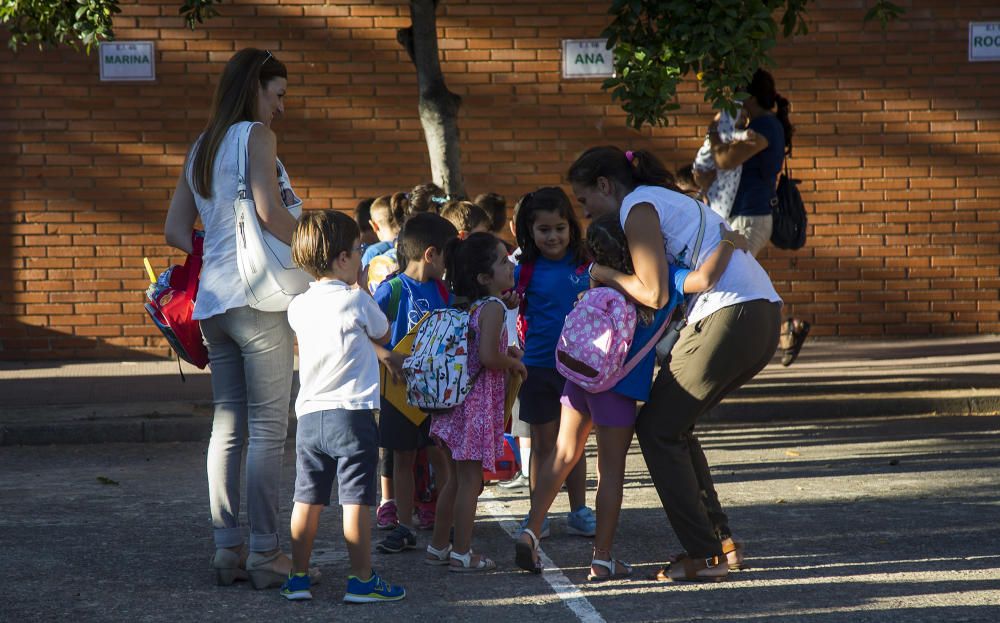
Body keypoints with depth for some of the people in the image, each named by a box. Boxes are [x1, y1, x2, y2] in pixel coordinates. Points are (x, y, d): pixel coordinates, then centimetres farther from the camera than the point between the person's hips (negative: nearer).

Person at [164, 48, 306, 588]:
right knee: (268, 427, -5)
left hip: (213, 300, 8)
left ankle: (228, 548, 10)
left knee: (228, 426, 9)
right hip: (258, 295, -8)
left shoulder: (201, 149, 18)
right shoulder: (255, 136, -5)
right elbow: (270, 210, -17)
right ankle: (265, 553, -7)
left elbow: (175, 230, 19)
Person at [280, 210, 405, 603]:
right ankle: (362, 581, 1)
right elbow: (383, 335, 8)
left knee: (307, 500, 10)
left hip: (309, 416, 5)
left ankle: (298, 578, 14)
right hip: (352, 413, -5)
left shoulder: (299, 307, 6)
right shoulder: (356, 301, -8)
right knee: (357, 500, -2)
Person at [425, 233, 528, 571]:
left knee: (456, 478, 18)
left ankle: (438, 546, 26)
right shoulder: (493, 307, -16)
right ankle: (462, 553, 4)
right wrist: (514, 363, -7)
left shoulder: (466, 306, 10)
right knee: (471, 480, -1)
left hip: (453, 400, 9)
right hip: (478, 403, -9)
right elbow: (488, 357, -25)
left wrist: (505, 353, 13)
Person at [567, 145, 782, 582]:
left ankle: (704, 557, -2)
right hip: (765, 315, 9)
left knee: (657, 429, 1)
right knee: (674, 426, 19)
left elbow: (654, 294, -10)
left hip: (730, 315, -9)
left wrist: (604, 275, 6)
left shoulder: (638, 206, -2)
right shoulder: (668, 200, 27)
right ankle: (721, 541, 17)